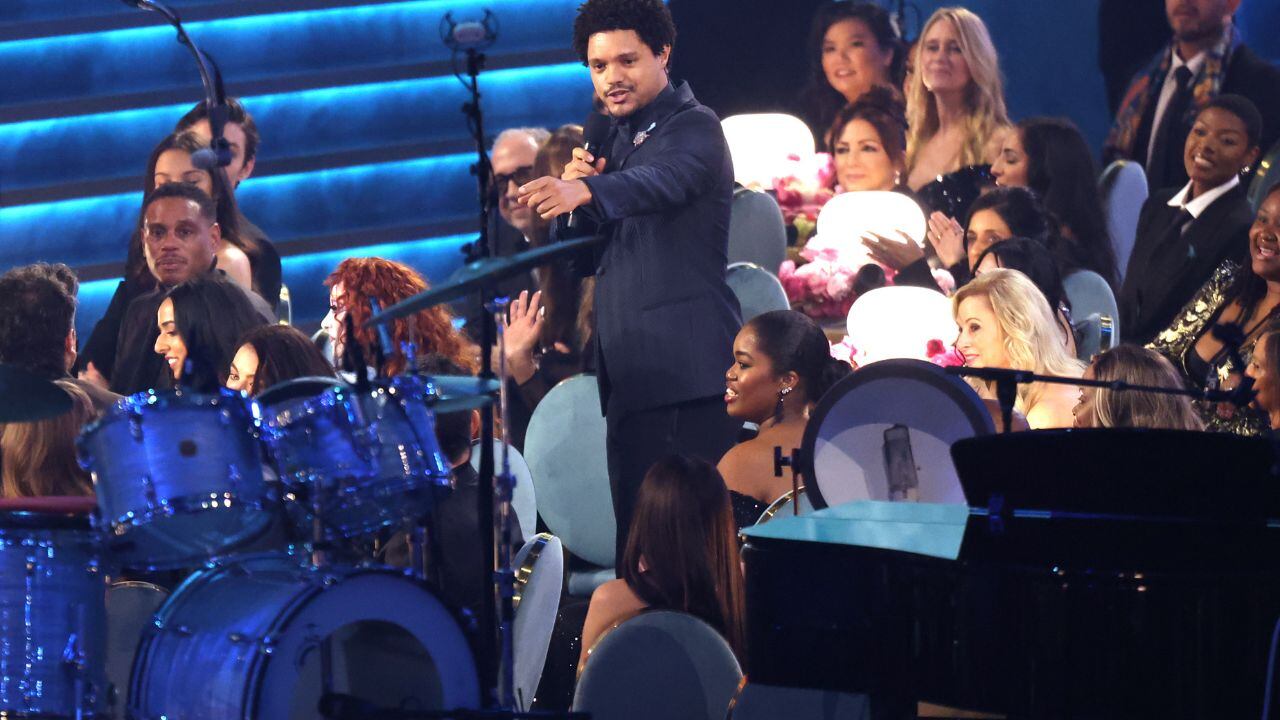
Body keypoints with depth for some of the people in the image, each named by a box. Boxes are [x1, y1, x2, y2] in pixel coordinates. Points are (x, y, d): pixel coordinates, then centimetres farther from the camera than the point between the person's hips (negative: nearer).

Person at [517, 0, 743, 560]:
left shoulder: (693, 127, -7)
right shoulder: (617, 135, 19)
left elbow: (662, 179, -30)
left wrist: (584, 191, -49)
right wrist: (576, 187, -1)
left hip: (687, 368, -9)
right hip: (628, 375, 9)